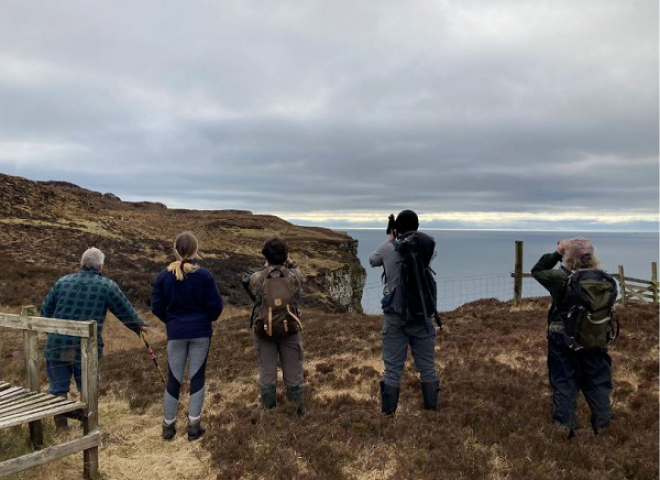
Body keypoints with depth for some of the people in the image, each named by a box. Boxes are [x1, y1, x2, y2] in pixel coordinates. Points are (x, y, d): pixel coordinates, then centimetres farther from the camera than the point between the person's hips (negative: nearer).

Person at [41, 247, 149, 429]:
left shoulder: (63, 281, 7)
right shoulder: (107, 286, -1)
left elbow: (45, 311, 12)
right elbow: (126, 312, 4)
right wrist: (141, 325, 22)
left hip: (57, 346, 2)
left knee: (58, 388, 14)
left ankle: (61, 428, 20)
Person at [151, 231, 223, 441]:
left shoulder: (164, 276, -5)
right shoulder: (204, 275, -11)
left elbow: (157, 306, -1)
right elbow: (216, 305, -8)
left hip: (175, 334, 2)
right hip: (201, 333, -1)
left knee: (174, 379, 11)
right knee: (197, 377, 8)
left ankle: (168, 426, 20)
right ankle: (194, 426, 12)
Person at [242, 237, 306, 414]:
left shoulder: (257, 278, -14)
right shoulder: (294, 277, -11)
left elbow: (247, 281, 9)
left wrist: (264, 268, 15)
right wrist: (290, 263, 23)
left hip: (263, 330, 0)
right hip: (289, 330, 0)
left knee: (267, 371, 11)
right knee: (293, 371, 13)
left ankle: (269, 407, 21)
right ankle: (297, 406, 23)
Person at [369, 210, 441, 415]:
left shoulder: (389, 249, -8)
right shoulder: (428, 246, -3)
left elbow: (372, 260, 14)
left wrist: (390, 238, 20)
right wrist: (399, 239, 20)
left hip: (395, 315, -1)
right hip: (422, 315, 2)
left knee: (393, 366, 6)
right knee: (427, 365, 13)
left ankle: (389, 410, 13)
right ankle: (431, 407, 21)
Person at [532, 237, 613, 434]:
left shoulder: (561, 278, -19)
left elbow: (537, 270, -2)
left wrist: (557, 253, -2)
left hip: (563, 341, -2)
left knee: (564, 383, 10)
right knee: (598, 382, 16)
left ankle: (565, 426, 17)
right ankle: (603, 424, 28)